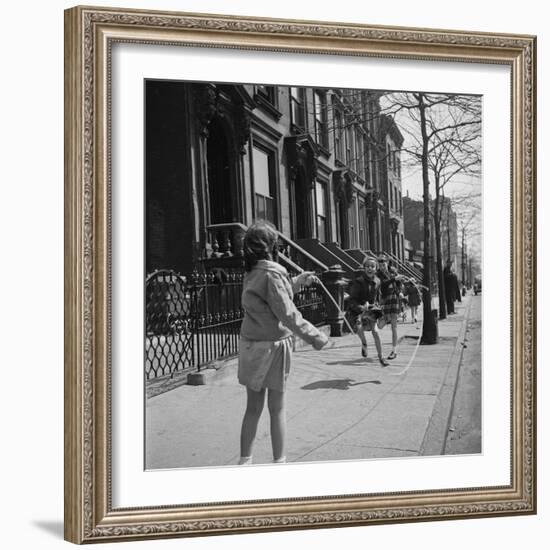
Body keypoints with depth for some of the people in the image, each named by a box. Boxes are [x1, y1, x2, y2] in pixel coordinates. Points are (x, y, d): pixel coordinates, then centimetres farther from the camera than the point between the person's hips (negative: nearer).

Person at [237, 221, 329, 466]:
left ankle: (245, 460, 18)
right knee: (276, 408, 6)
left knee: (253, 407, 14)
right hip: (273, 344, -7)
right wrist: (313, 336, -14)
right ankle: (279, 460, 15)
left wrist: (299, 280, 29)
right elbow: (286, 313, -19)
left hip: (250, 344, 7)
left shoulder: (251, 273, 8)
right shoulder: (272, 273, -16)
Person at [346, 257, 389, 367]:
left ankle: (381, 357, 0)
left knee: (375, 331, -10)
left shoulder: (377, 281, -2)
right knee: (359, 327, -28)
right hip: (357, 309, -3)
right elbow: (351, 300, -17)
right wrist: (361, 307, -31)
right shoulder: (358, 282, -18)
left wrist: (376, 305, 8)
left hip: (371, 309, 3)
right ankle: (364, 344, 5)